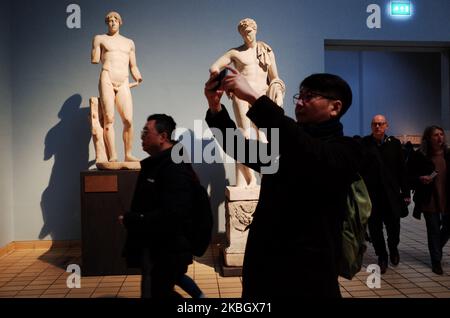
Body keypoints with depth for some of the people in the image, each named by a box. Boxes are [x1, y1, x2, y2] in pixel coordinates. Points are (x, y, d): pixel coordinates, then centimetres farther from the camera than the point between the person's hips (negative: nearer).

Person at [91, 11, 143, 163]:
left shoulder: (129, 43, 25)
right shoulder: (100, 38, 18)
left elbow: (133, 66, 21)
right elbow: (95, 60, 11)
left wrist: (138, 78, 6)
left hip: (124, 84, 2)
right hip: (107, 80, -2)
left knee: (128, 120, -11)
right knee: (109, 118, -13)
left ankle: (128, 155, -3)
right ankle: (112, 156, -16)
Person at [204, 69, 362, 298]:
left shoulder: (345, 150, -8)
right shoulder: (287, 146, 13)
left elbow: (309, 153, -29)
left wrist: (254, 97, -30)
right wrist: (216, 109, -1)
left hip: (308, 274, -6)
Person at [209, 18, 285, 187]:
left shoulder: (267, 51, 18)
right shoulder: (235, 52, 12)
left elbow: (275, 77, 18)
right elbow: (213, 68, 12)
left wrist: (279, 95, 6)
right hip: (242, 96, -2)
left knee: (262, 135, -10)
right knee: (244, 136, -12)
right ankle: (249, 178, -9)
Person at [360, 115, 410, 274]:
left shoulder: (395, 143, 4)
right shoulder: (363, 144, -3)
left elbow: (402, 170, 4)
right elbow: (358, 168, -7)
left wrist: (406, 192, 3)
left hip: (391, 194, 1)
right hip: (371, 194, -1)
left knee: (393, 226, 6)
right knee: (375, 228, 6)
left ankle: (393, 248, 37)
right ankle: (382, 257, 25)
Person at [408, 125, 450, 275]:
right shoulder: (419, 156, -7)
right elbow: (409, 176, -4)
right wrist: (420, 179, -22)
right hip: (429, 200, -3)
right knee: (434, 230, 4)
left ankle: (437, 248, 41)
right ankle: (436, 261, 19)